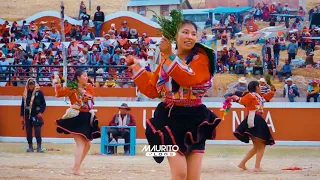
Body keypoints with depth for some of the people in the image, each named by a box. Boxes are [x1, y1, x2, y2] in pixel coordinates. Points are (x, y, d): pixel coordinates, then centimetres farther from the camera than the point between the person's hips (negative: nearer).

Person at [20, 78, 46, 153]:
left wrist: (41, 112, -11)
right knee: (28, 132, 5)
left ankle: (39, 147, -9)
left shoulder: (39, 93, -2)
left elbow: (43, 104, 0)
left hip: (36, 116, -4)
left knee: (37, 131, -10)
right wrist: (22, 116, 10)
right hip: (27, 115, 4)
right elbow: (22, 105, 13)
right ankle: (30, 147, 13)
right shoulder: (25, 94, 8)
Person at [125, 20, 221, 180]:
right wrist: (136, 68, 10)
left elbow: (189, 78, -25)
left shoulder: (201, 58, -4)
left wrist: (169, 56, -27)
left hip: (194, 120, -1)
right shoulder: (166, 61, 8)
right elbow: (152, 90, 14)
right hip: (171, 119, 1)